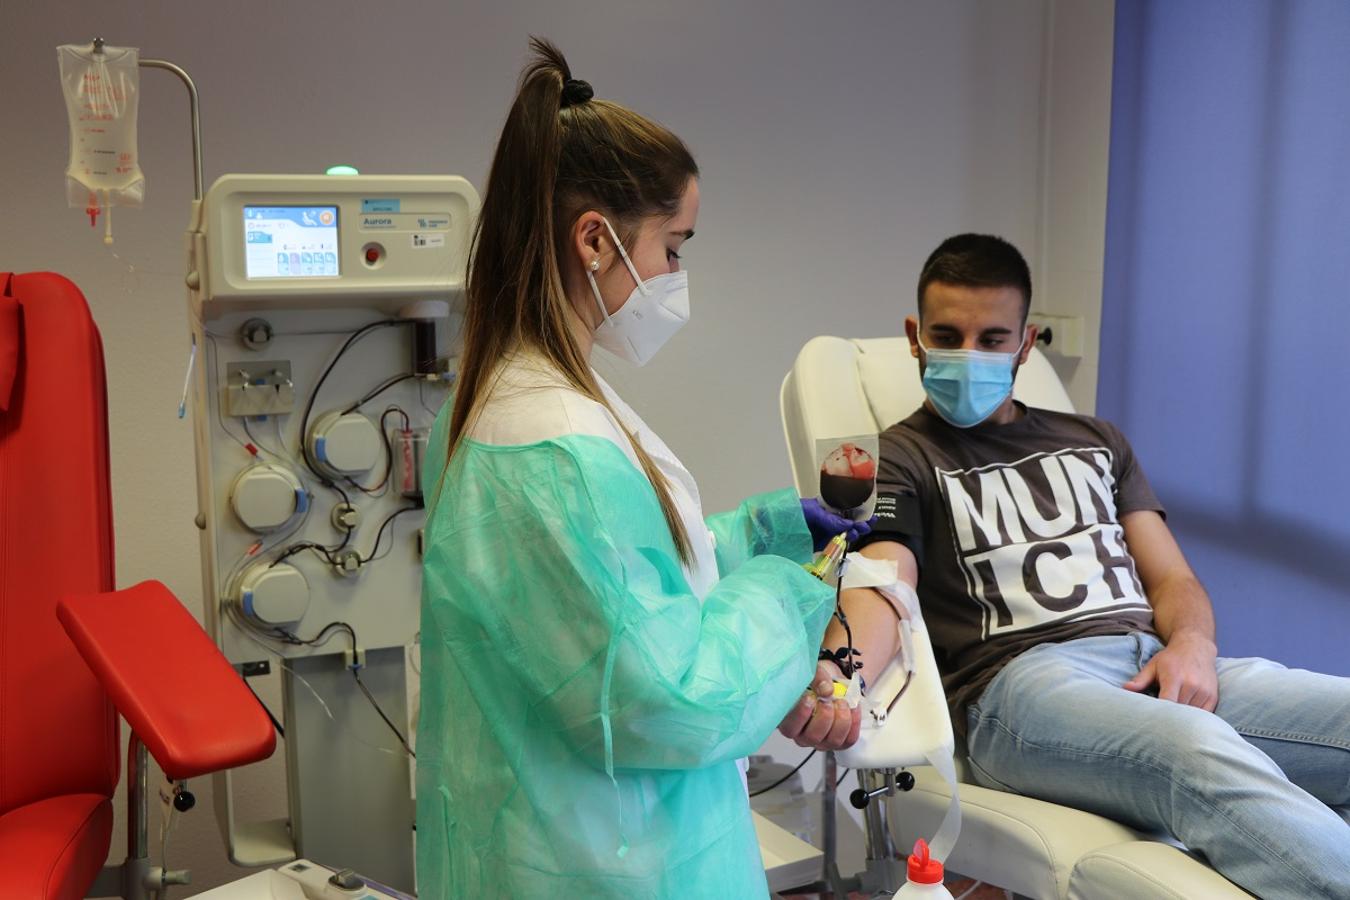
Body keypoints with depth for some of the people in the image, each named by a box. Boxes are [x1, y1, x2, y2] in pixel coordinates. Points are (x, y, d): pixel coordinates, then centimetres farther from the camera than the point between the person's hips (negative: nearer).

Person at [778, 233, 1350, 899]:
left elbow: (1173, 580, 22)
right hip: (1021, 677, -5)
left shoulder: (1096, 441, 29)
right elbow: (883, 589, -7)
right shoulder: (899, 460, 13)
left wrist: (1192, 643, -4)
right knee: (1199, 751, -38)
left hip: (1160, 668, 6)